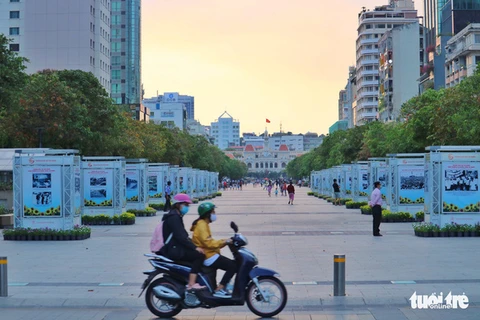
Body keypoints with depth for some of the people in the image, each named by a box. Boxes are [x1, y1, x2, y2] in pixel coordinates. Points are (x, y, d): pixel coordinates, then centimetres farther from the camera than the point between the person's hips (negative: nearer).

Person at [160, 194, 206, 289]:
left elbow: (183, 235, 20)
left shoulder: (176, 216, 19)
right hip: (173, 249, -11)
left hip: (174, 248, 11)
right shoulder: (173, 217, -13)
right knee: (199, 255, -20)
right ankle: (191, 284, -25)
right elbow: (180, 236, -22)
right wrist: (195, 247, -21)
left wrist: (194, 246, 10)